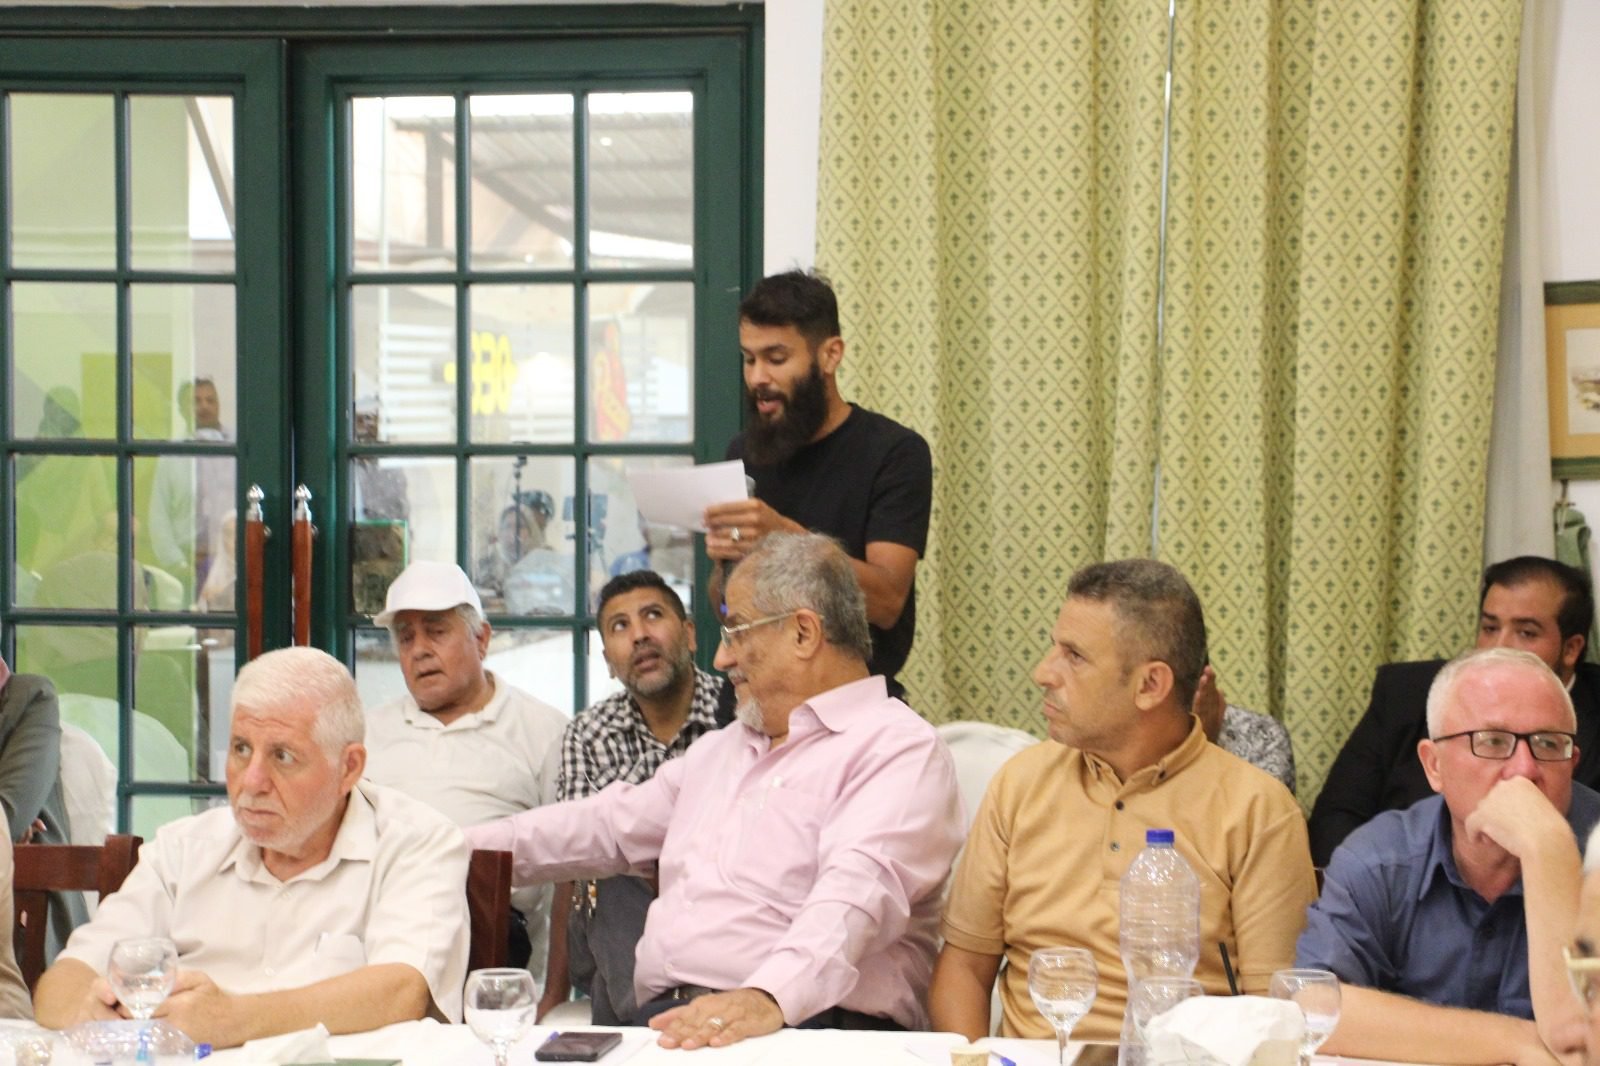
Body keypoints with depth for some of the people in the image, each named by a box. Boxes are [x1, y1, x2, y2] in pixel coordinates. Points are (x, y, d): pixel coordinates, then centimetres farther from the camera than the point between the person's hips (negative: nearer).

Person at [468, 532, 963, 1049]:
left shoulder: (899, 750, -3)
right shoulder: (722, 748, 28)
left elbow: (857, 891, -22)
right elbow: (604, 826, 36)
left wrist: (770, 998, -39)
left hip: (806, 1028, -7)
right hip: (668, 1024, 7)